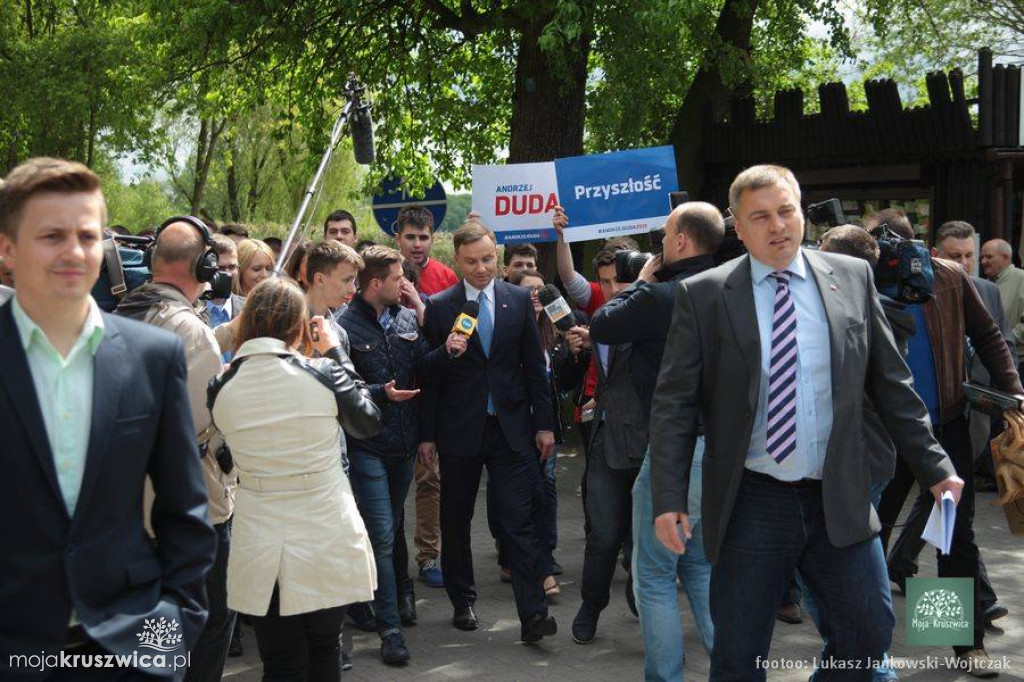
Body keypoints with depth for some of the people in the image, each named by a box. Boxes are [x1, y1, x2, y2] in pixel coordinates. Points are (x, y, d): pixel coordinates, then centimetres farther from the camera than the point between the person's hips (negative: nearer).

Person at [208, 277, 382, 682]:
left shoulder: (221, 387, -7)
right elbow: (368, 423, 4)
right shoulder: (323, 374, -13)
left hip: (260, 548, 1)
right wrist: (336, 354, 11)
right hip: (326, 538, -1)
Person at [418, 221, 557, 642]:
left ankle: (532, 614, -4)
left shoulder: (519, 300, 5)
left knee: (519, 521, -5)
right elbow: (427, 374, 3)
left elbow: (534, 365, 7)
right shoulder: (439, 307, -1)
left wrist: (543, 423, 5)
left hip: (511, 426, 0)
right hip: (459, 429, 0)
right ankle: (462, 603, 26)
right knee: (456, 522, 10)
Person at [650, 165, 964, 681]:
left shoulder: (853, 278, 4)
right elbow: (673, 403, -4)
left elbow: (891, 384, 10)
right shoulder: (702, 296, -3)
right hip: (750, 504, -2)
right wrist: (669, 498, -10)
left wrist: (933, 467, 9)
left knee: (870, 633, 8)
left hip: (840, 499, 2)